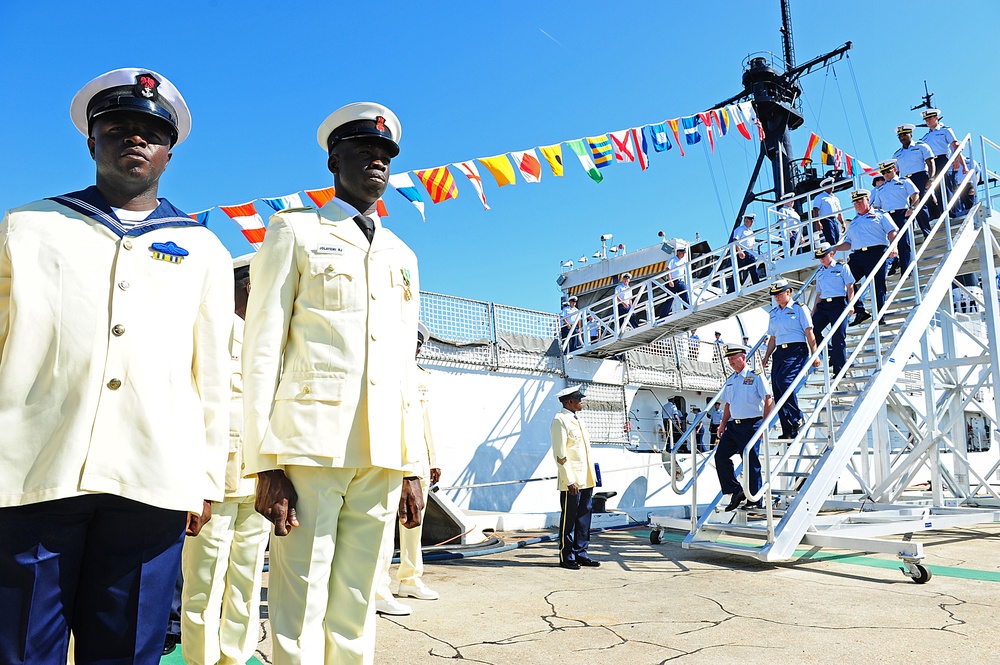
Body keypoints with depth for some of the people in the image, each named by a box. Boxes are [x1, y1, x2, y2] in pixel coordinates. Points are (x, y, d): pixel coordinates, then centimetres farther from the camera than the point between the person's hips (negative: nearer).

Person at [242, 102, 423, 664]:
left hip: (381, 456, 4)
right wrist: (266, 462, -9)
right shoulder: (294, 231, 9)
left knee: (357, 610, 9)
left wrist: (411, 468, 11)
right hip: (310, 442, -4)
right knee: (300, 611, -2)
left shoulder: (402, 256, 22)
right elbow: (262, 349, 0)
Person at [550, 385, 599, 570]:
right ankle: (566, 558, 10)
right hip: (572, 482, -9)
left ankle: (580, 554, 20)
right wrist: (570, 481, -19)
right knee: (569, 519, 0)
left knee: (584, 518, 11)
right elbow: (560, 454, -16)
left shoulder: (577, 420, 18)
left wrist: (592, 477, 17)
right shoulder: (560, 420, -11)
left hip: (586, 480, 9)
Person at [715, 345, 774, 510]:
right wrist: (723, 424, 13)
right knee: (720, 456, -1)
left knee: (751, 462, -2)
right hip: (733, 425, 7)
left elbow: (768, 400, -9)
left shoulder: (756, 376, -5)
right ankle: (736, 492, 11)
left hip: (750, 424, -7)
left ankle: (755, 500, 9)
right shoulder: (730, 380, 16)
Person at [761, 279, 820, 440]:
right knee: (777, 389, -2)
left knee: (784, 381, -26)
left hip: (797, 350, -6)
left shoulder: (799, 309, 1)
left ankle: (796, 418, -9)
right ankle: (788, 431, 1)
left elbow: (809, 333, -3)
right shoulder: (773, 314, 18)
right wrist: (766, 356, 11)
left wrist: (814, 354, -9)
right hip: (779, 352, 6)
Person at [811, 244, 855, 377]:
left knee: (838, 337, -10)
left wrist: (850, 304, -13)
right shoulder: (819, 273, 20)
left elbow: (850, 287, 0)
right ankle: (832, 353, 5)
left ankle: (840, 370, -5)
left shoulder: (841, 267, 5)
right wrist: (814, 312, 16)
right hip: (823, 305, 5)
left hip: (839, 303, -5)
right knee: (812, 329, -15)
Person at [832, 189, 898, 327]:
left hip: (876, 253, -5)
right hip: (857, 256, 5)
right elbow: (849, 243, 26)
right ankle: (860, 311, -1)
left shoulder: (879, 215, 12)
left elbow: (892, 232, 2)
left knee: (878, 286, -7)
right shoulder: (853, 222, 27)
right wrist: (834, 248, 10)